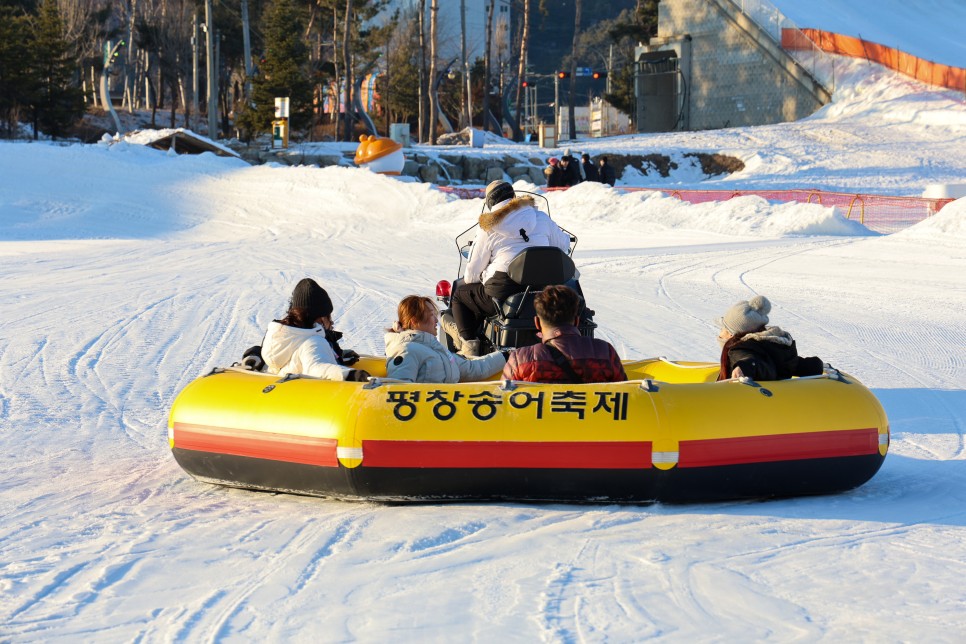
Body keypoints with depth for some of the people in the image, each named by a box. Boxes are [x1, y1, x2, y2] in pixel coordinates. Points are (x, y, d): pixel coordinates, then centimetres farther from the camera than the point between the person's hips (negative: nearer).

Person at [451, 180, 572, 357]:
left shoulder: (489, 229, 0)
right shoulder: (541, 218, 6)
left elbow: (472, 273, 5)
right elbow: (563, 244, 21)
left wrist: (468, 279, 29)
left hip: (504, 295, -4)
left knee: (459, 294, 20)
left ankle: (470, 347, 6)